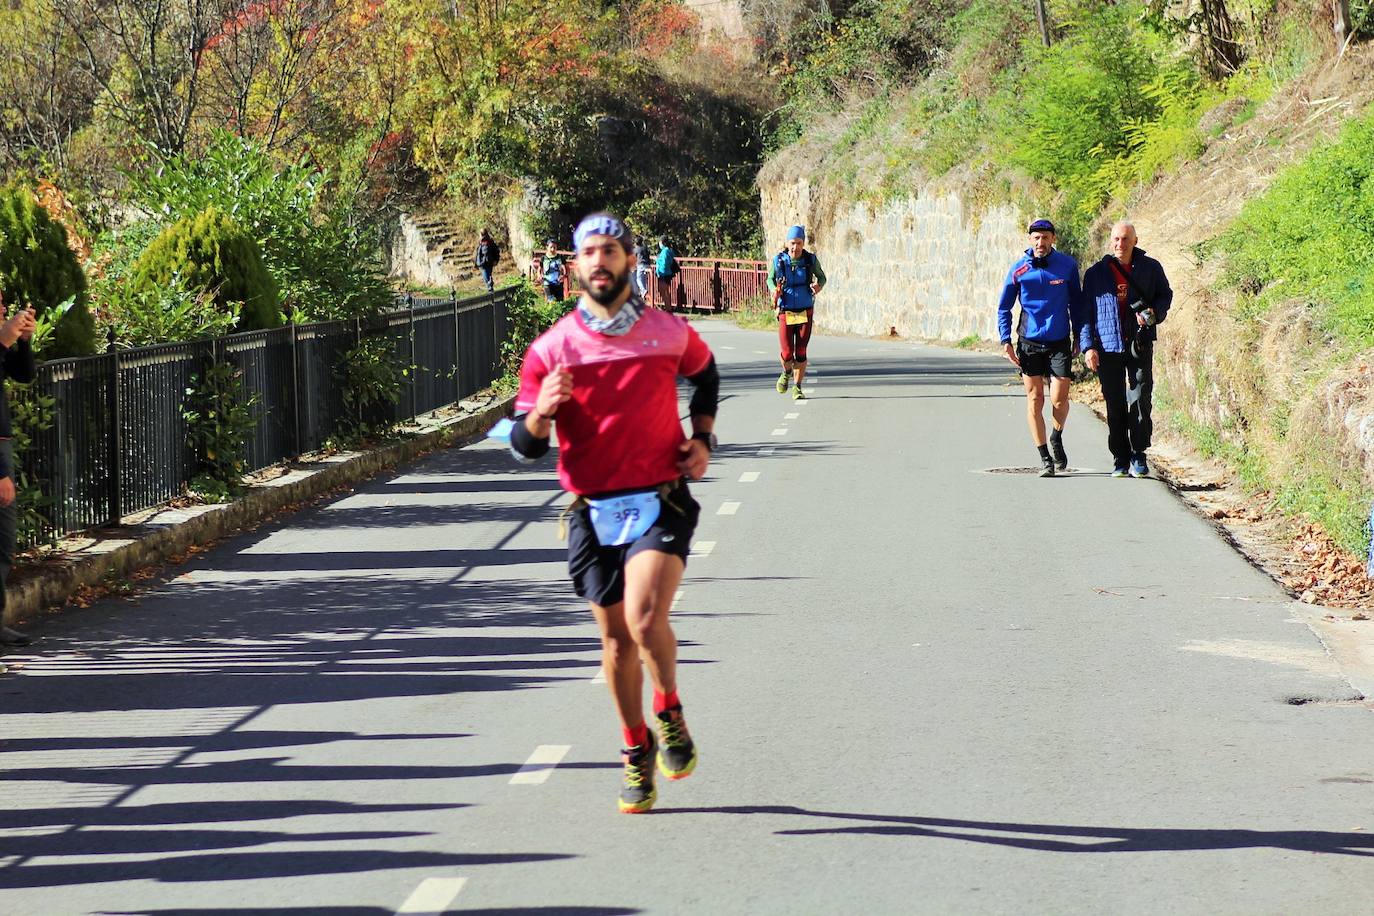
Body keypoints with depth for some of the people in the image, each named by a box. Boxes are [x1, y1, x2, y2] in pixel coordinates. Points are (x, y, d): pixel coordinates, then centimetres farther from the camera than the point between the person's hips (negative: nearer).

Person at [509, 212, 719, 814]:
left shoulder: (669, 333, 1)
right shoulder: (551, 349, -2)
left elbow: (705, 373, 25)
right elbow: (524, 446, -1)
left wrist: (702, 437, 11)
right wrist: (541, 412, -23)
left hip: (661, 501, -2)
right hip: (593, 511, 2)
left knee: (645, 619, -21)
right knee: (615, 635, 9)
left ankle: (669, 711, 7)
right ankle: (636, 749, 30)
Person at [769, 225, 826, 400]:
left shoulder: (811, 260, -6)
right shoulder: (779, 261, -7)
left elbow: (821, 277, 12)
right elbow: (770, 279, 10)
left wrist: (818, 286, -10)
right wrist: (774, 290, -11)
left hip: (805, 312, 0)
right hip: (785, 312, 0)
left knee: (801, 352, -2)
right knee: (787, 353, -5)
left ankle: (798, 388, 13)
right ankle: (787, 373, 30)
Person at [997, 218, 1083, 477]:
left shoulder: (1068, 266, -1)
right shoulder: (1019, 269, -3)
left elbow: (1076, 302, 11)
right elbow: (1004, 307, 5)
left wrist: (1079, 336, 10)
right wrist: (1006, 341, -3)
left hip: (1060, 342, 0)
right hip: (1029, 343, 0)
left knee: (1059, 400, -7)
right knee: (1035, 401, 1)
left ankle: (1056, 437, 25)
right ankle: (1045, 458, 9)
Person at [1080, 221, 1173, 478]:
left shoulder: (1150, 268, 6)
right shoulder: (1096, 273, 6)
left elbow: (1165, 295, 16)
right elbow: (1086, 312, 6)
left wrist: (1153, 312, -7)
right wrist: (1088, 346, -3)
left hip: (1140, 344, 0)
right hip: (1108, 347, 0)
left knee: (1140, 401, -6)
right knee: (1115, 406, 2)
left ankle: (1138, 456, 5)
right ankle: (1120, 460, 8)